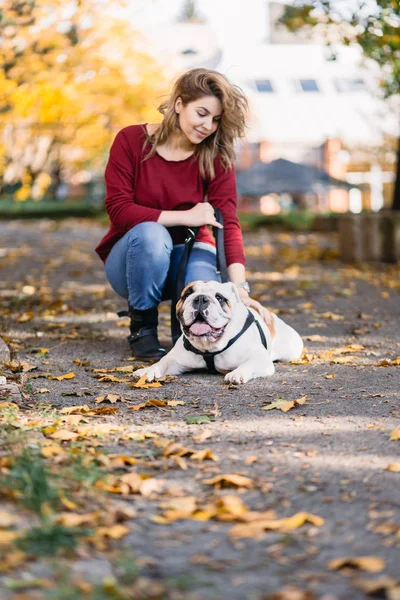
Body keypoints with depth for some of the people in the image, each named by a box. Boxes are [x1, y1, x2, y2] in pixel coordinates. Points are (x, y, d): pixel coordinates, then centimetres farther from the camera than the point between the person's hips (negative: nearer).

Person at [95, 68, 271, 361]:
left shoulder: (216, 156, -9)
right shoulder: (131, 141, -12)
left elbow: (227, 224, -18)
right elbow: (118, 209, -18)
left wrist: (240, 289, -31)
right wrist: (184, 217, -24)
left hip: (187, 254, 1)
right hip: (134, 255, -1)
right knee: (151, 233, -37)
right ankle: (142, 327, -16)